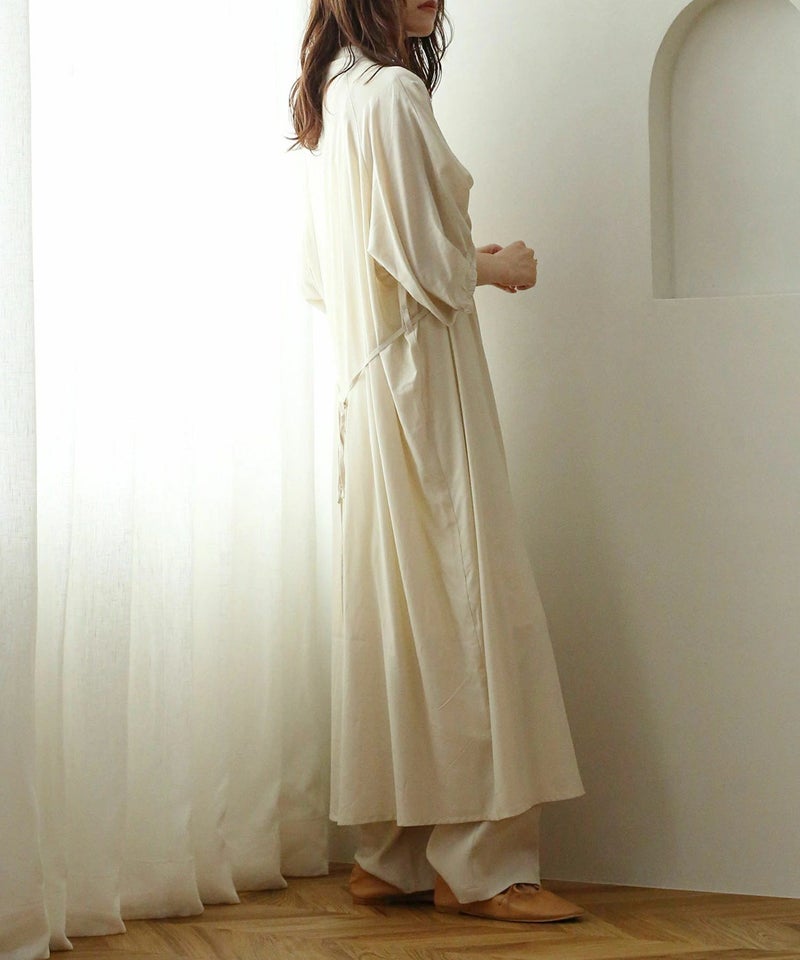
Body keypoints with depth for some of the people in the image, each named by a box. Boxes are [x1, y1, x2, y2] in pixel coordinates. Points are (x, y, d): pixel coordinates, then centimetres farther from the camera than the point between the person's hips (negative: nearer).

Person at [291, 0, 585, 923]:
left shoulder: (334, 97, 16)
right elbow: (423, 264, -17)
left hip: (364, 388, 9)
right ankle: (477, 863, -3)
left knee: (392, 610, 9)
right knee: (461, 602, -6)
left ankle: (389, 856, 12)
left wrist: (466, 260, 19)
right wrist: (496, 267, 1)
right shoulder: (393, 92, -13)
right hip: (421, 379, -9)